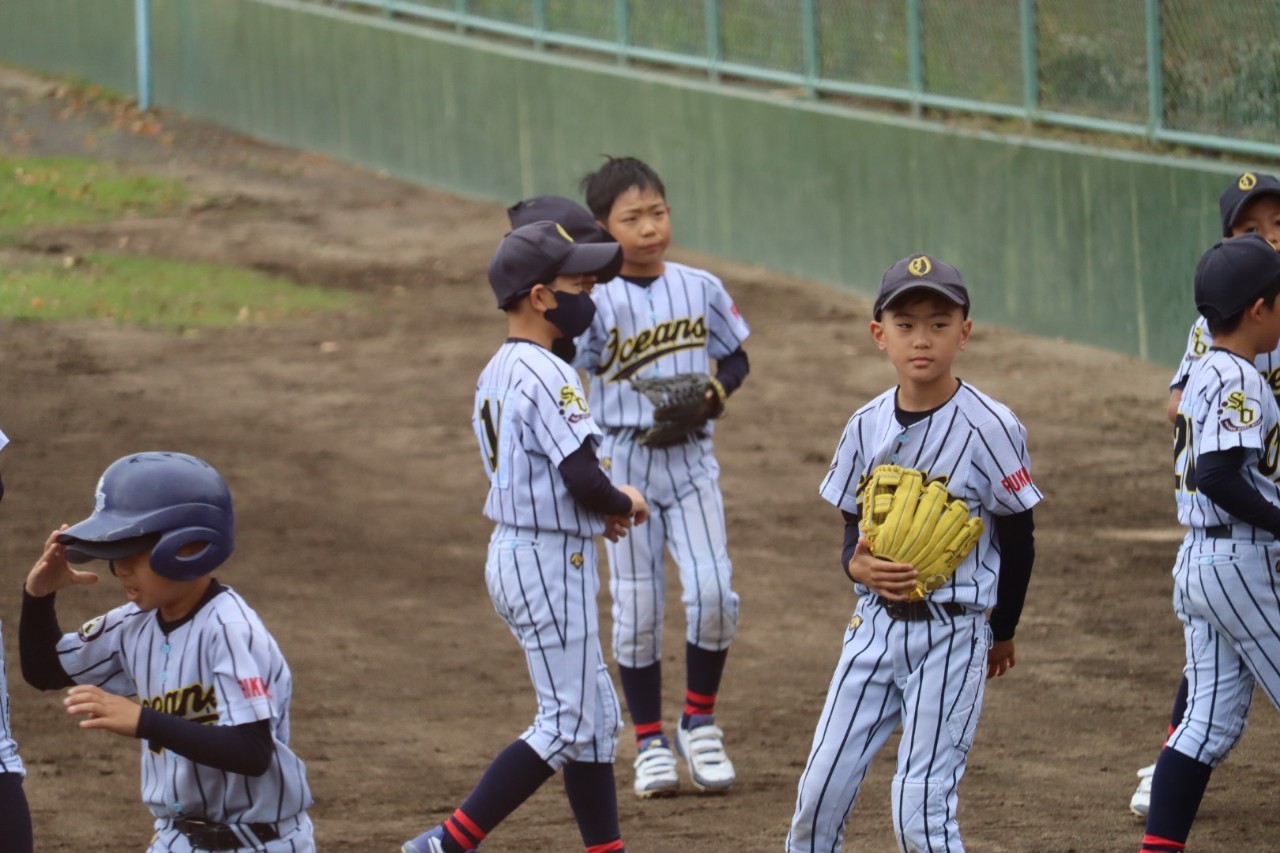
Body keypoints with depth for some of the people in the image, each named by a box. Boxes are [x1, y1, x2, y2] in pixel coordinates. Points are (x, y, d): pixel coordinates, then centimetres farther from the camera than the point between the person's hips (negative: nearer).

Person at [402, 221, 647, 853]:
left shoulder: (496, 374, 10)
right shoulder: (547, 377, -20)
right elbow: (585, 481, -25)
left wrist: (598, 513, 7)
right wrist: (624, 504, -4)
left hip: (513, 554, 10)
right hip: (551, 562, -10)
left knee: (596, 717, 14)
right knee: (565, 726, -4)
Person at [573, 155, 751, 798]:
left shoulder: (701, 289, 1)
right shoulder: (596, 303, -9)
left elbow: (736, 357, 14)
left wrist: (718, 391, -8)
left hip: (691, 457, 2)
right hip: (623, 460, -2)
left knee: (712, 591, -10)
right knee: (637, 608, 2)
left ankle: (699, 723, 10)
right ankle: (651, 744, 15)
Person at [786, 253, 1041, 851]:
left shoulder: (989, 427, -11)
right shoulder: (867, 427, 3)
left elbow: (1018, 538, -1)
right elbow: (852, 535, 12)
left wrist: (1002, 631, 9)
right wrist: (859, 566, -12)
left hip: (953, 631, -5)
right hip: (876, 623, 5)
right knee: (821, 789, 4)